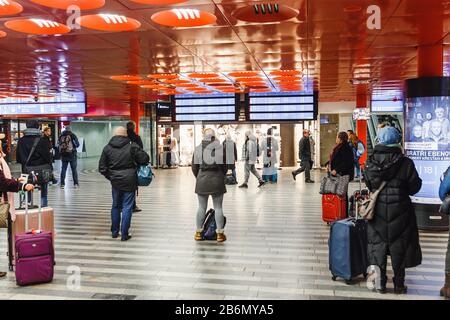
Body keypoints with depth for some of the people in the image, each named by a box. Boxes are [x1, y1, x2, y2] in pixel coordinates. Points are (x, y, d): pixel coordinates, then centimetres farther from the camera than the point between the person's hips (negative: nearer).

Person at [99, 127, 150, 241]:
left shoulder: (107, 148, 1)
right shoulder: (132, 146, -8)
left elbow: (102, 168, 2)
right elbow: (145, 159, -8)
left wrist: (110, 177, 14)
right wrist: (135, 163, 11)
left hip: (115, 181, 3)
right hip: (129, 181, -3)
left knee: (115, 206, 18)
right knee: (127, 207, 3)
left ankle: (114, 232, 28)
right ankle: (124, 234, 5)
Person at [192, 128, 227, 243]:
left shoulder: (198, 149, 0)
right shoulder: (220, 148, -6)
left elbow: (194, 167, 3)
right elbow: (225, 166, -2)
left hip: (202, 181, 2)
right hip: (217, 180, -2)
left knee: (202, 207, 12)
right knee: (218, 207, 6)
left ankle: (198, 232, 19)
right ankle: (220, 233, 10)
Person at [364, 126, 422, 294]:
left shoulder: (370, 163, -7)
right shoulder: (405, 163, -14)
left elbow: (369, 185, 3)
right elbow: (414, 187, -5)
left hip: (378, 212, 2)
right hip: (400, 212, -1)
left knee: (378, 246, 12)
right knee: (399, 247, 11)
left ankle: (380, 283, 17)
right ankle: (399, 284, 20)